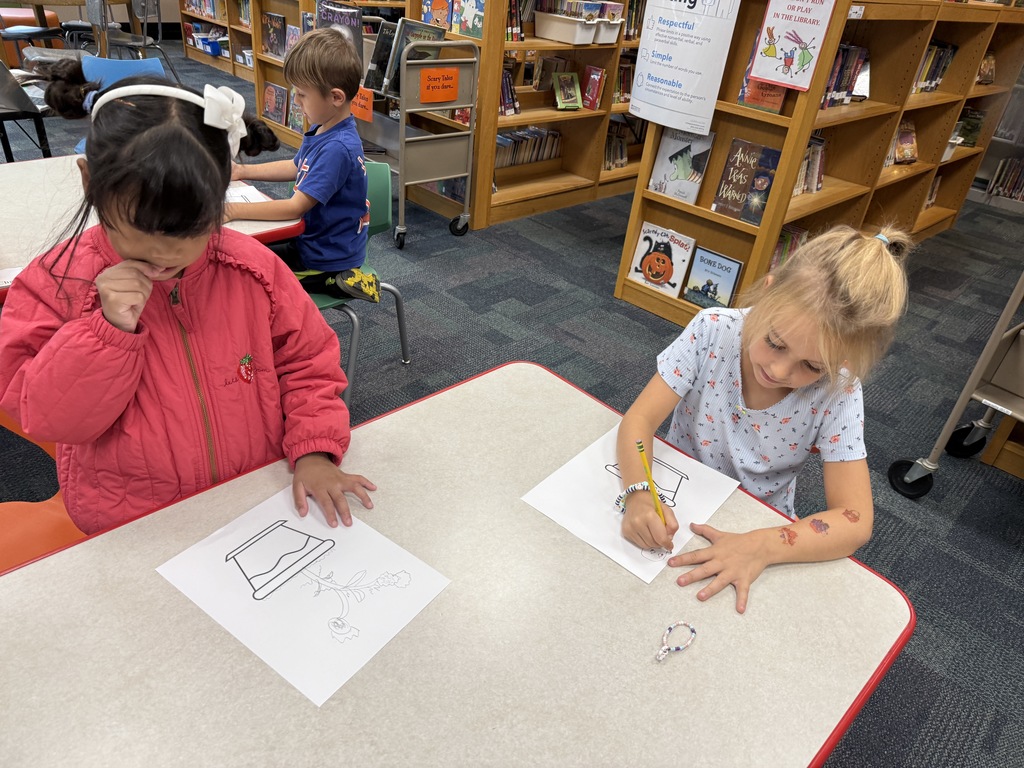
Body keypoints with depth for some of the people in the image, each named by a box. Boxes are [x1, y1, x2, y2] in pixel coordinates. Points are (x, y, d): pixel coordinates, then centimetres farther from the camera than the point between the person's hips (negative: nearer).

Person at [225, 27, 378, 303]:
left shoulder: (337, 148, -28)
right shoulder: (322, 130, 1)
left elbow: (295, 207, -28)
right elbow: (297, 168, 19)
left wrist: (233, 211, -25)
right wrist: (243, 172, 13)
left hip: (326, 258, -9)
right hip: (310, 237, 9)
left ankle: (335, 282, -3)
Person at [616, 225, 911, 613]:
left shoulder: (837, 393, -20)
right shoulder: (712, 332, -20)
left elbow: (854, 520, -21)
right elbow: (640, 419, -20)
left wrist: (763, 546, -37)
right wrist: (639, 494, -38)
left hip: (757, 525, 0)